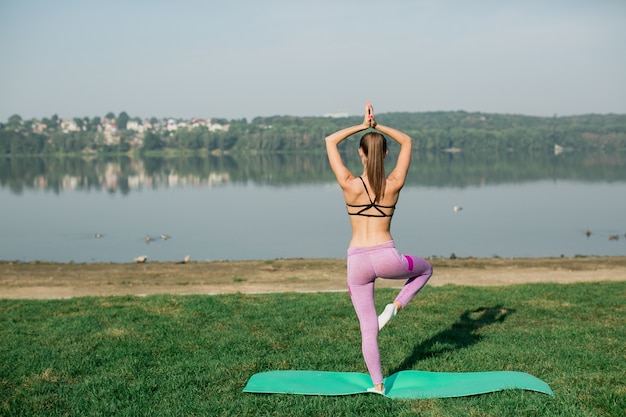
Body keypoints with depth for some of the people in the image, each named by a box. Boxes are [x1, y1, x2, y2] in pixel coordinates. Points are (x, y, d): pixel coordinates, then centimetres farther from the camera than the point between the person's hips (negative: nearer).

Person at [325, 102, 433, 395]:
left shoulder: (350, 186, -9)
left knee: (368, 328, 11)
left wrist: (362, 126, 2)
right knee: (425, 269, 32)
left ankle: (378, 384, 14)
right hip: (387, 258, 0)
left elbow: (330, 142, 2)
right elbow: (407, 142, 8)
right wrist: (378, 126, 3)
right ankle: (395, 307, 11)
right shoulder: (394, 185, -6)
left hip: (358, 262, 0)